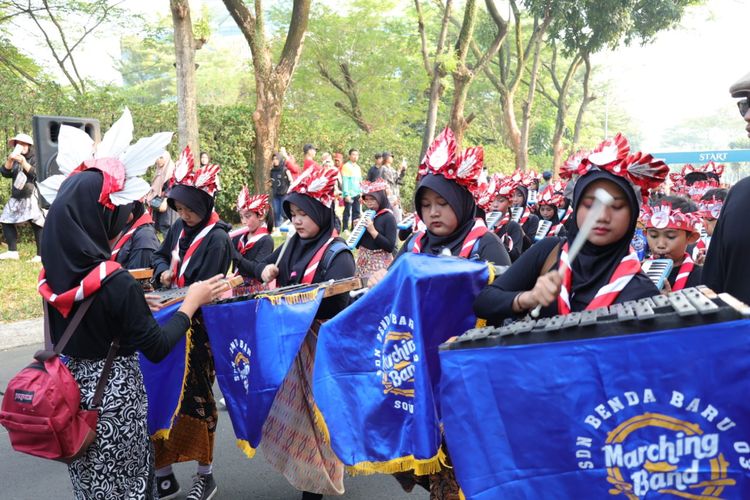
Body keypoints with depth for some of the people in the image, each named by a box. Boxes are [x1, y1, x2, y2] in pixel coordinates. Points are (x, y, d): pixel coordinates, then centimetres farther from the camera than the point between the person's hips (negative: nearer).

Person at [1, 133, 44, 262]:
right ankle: (12, 252, 10)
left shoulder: (35, 158, -1)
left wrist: (23, 162, -21)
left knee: (37, 225, -13)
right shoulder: (14, 159, 16)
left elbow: (37, 174, -14)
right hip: (16, 198, 7)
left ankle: (40, 255, -13)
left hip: (32, 197, -7)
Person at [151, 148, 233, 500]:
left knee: (197, 397, 2)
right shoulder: (179, 228, 8)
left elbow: (207, 290, -18)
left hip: (200, 329, -7)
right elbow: (160, 256, 22)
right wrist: (163, 272, 1)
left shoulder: (217, 239, -14)